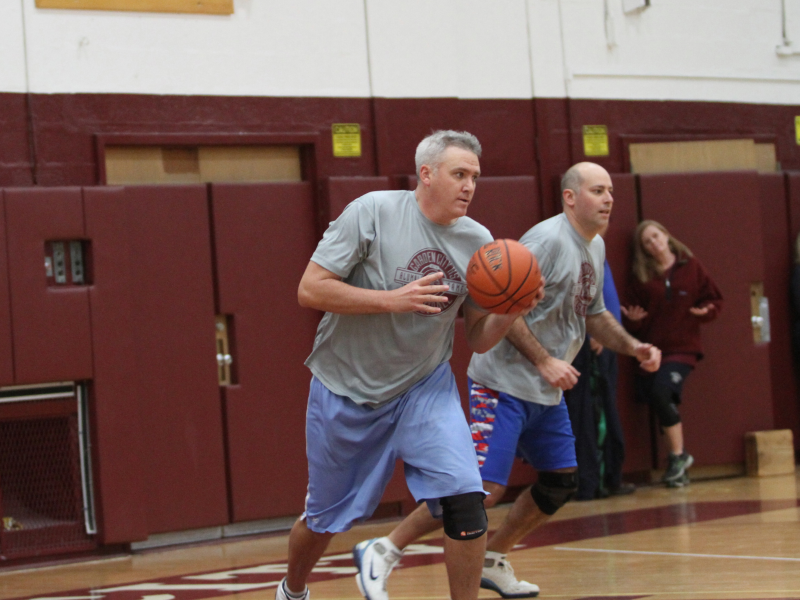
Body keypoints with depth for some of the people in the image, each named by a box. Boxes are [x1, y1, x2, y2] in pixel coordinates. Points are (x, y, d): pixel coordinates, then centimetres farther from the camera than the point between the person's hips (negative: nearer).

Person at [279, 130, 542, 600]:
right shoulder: (373, 212, -17)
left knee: (466, 499, -19)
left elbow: (479, 339, 2)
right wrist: (393, 300, -28)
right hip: (347, 389, -2)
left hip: (425, 385, 2)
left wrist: (511, 310, -19)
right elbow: (310, 289, -20)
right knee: (324, 517, 13)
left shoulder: (479, 242, -4)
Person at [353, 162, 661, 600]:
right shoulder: (549, 240, -18)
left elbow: (593, 314, 25)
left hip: (547, 392, 10)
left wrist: (633, 347, 10)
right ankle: (382, 552, -9)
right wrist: (544, 361, -23)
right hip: (505, 384, -10)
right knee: (483, 488, -16)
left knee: (561, 482, 11)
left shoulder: (595, 247, 12)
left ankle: (492, 563, 25)